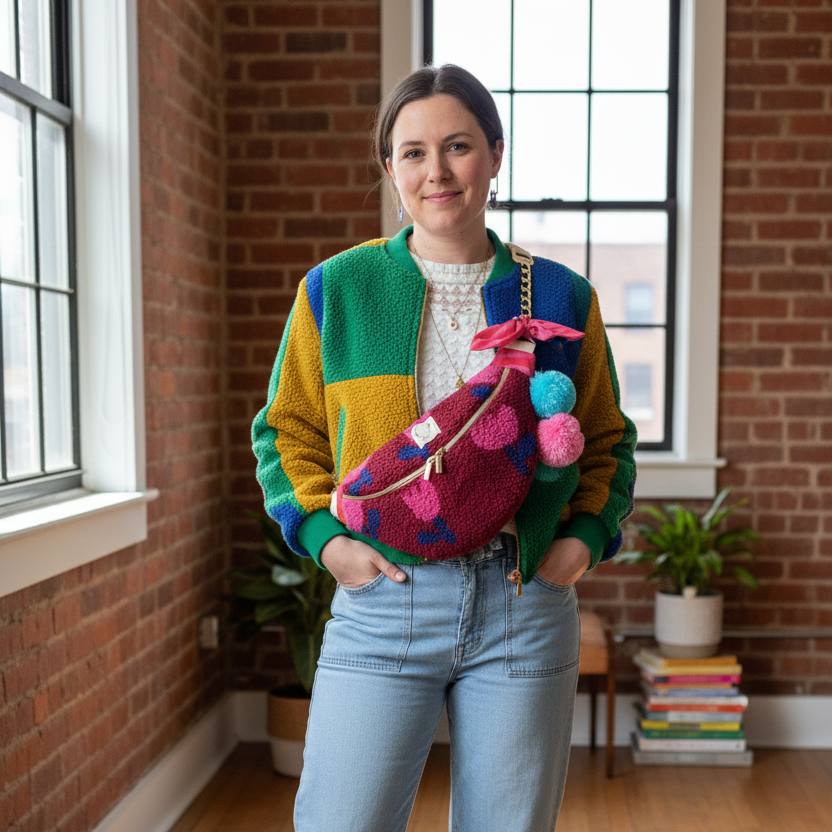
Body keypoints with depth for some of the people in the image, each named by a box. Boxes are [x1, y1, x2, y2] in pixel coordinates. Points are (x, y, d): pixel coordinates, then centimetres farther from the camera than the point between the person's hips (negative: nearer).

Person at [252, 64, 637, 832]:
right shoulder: (335, 289, 2)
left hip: (526, 605, 2)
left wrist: (586, 537, -2)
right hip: (381, 598, -1)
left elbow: (607, 440, 14)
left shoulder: (561, 298, 6)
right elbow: (286, 430, 10)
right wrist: (323, 534, -5)